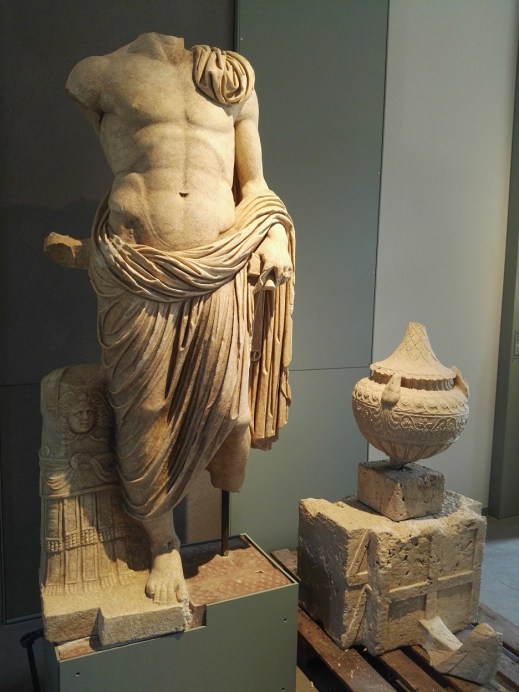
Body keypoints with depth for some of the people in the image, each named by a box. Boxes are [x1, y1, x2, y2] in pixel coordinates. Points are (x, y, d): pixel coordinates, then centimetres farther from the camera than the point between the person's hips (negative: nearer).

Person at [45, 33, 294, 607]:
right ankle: (163, 546, 25)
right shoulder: (102, 73, 11)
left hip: (220, 266, 2)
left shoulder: (234, 81, 17)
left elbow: (254, 185, 16)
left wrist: (275, 237, 0)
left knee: (226, 404, 1)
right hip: (137, 273, -1)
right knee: (145, 413, 4)